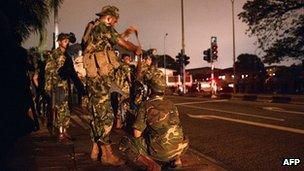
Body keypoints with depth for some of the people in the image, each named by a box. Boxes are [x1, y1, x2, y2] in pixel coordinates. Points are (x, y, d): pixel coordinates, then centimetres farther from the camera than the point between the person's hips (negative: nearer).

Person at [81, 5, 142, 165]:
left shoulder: (92, 28, 21)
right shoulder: (103, 26, -6)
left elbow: (113, 40, 30)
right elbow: (121, 43, -2)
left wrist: (126, 33, 32)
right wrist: (136, 49, 14)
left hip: (92, 77, 10)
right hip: (101, 77, -10)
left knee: (97, 114, 14)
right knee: (106, 115, -7)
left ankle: (96, 149, 21)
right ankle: (107, 154, -2)